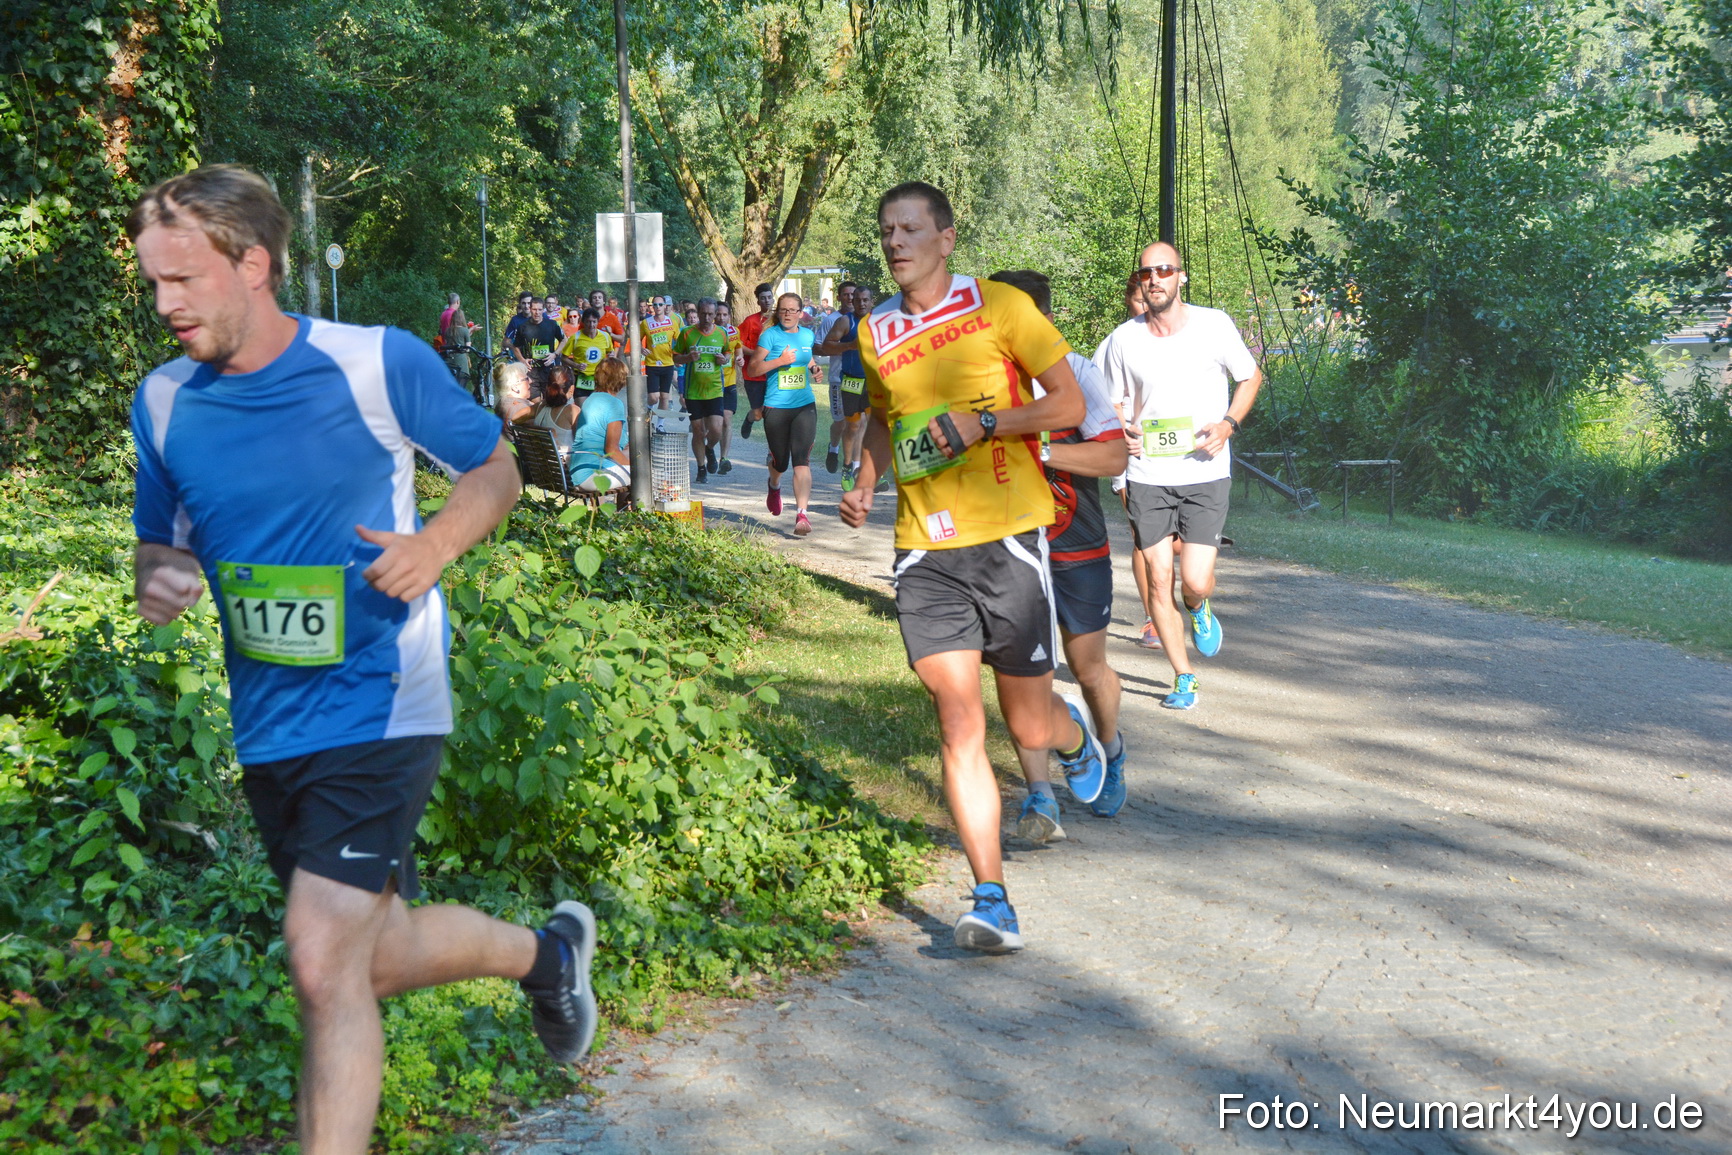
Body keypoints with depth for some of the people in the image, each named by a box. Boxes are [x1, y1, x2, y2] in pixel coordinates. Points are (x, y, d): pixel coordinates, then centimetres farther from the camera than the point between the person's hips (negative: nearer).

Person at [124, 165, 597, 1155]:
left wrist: (436, 545, -19)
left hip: (377, 703, -6)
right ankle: (548, 950, 44)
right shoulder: (164, 402, 3)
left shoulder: (381, 363, -10)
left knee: (326, 963, -14)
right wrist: (157, 580, -10)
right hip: (266, 726, 6)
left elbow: (496, 468, 2)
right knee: (377, 958, 16)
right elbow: (161, 543, 15)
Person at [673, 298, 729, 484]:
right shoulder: (687, 333, -1)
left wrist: (724, 359, -5)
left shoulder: (722, 333, 3)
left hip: (715, 390, 0)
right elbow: (675, 357, 6)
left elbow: (728, 353, 18)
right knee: (698, 432, 5)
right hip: (693, 391, 0)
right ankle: (701, 468, 23)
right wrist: (688, 357, -15)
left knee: (716, 430, -11)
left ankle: (710, 449, 25)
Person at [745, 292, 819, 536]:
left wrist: (813, 368, 9)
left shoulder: (807, 335, 10)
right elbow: (752, 368, -8)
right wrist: (780, 361, -18)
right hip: (776, 408, -2)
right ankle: (774, 486, 46)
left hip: (805, 406, 2)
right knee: (780, 461, 9)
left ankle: (802, 514, -18)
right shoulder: (770, 335, -3)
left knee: (801, 460, -12)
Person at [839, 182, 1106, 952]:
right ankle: (992, 900, -1)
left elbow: (1069, 405, -3)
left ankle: (1075, 735, 44)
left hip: (1006, 536, -3)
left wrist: (981, 423, -17)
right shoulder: (875, 332, 11)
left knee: (1029, 727, 5)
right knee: (959, 725, -5)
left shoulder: (1000, 307, -2)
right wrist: (865, 482, 10)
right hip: (923, 549, 3)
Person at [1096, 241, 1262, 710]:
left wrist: (1228, 424, -6)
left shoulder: (1214, 325, -3)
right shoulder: (1123, 339, 1)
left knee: (1195, 582, -9)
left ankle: (1198, 609, 30)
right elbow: (1112, 402, 15)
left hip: (1205, 475, -2)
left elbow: (1251, 377, 10)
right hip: (1147, 477, 2)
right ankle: (1183, 678, 18)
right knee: (1158, 582, 1)